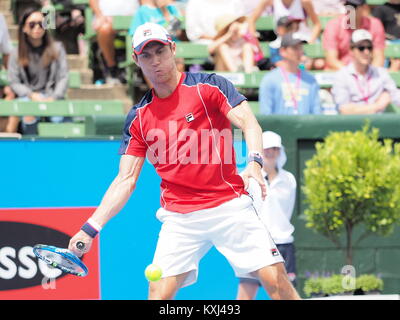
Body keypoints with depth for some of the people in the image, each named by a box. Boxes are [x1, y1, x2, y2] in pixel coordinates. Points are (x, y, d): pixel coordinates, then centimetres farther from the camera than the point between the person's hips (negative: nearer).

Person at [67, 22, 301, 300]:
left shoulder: (209, 86, 0)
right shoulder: (139, 118, 10)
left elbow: (249, 123, -11)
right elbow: (126, 180, 9)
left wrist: (254, 163, -32)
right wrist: (91, 228, -2)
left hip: (229, 204, -3)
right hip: (178, 217, 3)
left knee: (276, 281, -12)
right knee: (159, 294, -8)